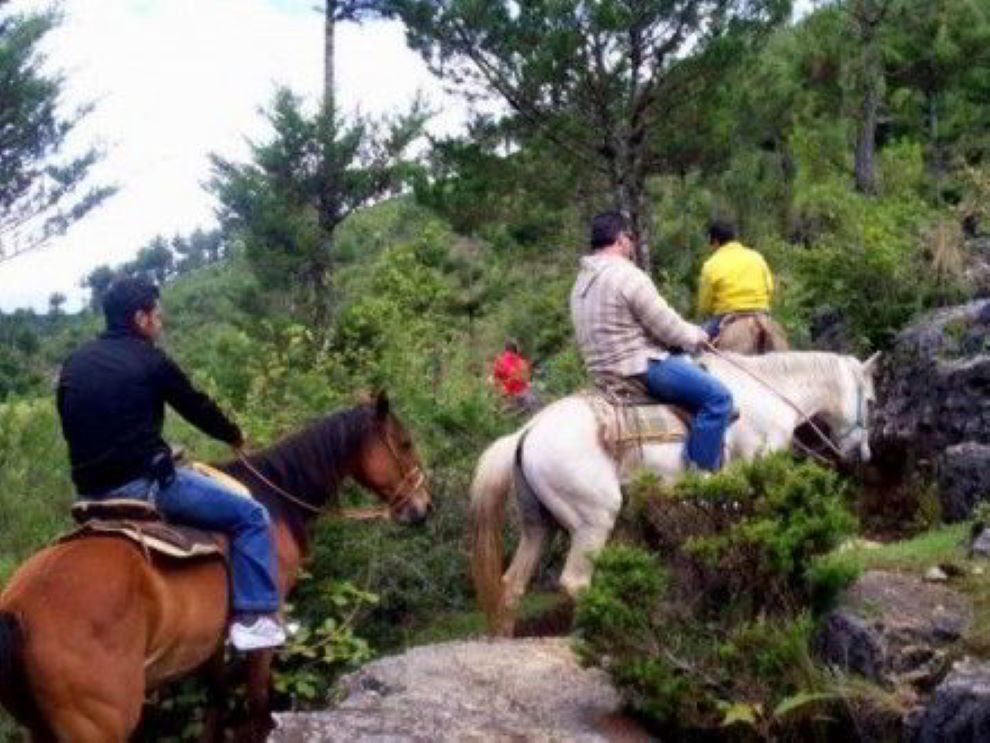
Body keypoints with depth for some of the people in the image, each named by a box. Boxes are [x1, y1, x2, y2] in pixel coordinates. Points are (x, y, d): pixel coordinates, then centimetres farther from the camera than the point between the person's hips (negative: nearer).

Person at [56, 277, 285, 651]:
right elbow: (197, 407, 5)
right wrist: (234, 435, 23)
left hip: (91, 492, 8)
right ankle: (255, 618, -5)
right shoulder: (150, 361, -6)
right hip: (142, 484, -8)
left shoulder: (73, 363, 13)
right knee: (249, 515, -1)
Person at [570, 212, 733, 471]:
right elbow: (665, 325, -15)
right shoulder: (627, 275, -16)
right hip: (641, 368, -11)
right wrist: (696, 337, 5)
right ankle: (701, 473, -16)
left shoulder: (582, 282, 14)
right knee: (717, 396, -13)